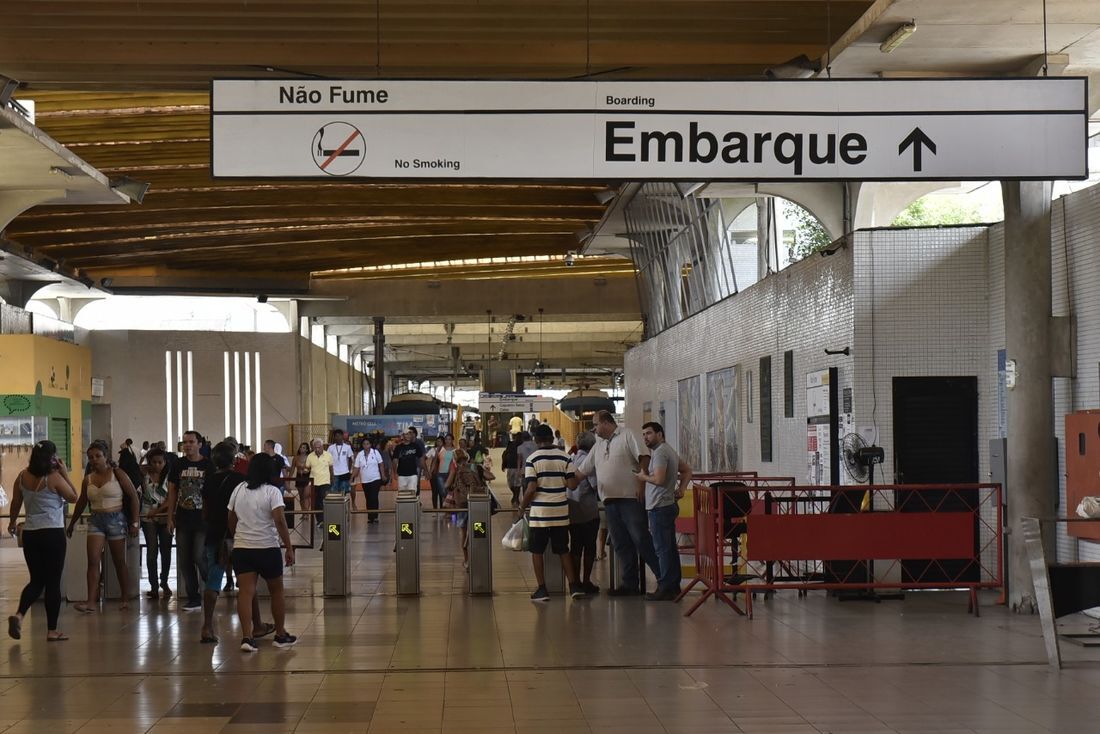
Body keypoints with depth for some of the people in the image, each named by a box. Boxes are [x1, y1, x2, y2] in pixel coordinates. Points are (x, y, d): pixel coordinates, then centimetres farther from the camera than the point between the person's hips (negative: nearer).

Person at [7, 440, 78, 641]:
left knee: (36, 580, 14)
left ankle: (19, 615, -11)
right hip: (53, 534, -5)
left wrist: (12, 522, 32)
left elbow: (15, 503, 15)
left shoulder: (23, 476, 3)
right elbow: (73, 497, -1)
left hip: (29, 534, 5)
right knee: (53, 582, 3)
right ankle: (52, 630, 5)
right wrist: (65, 474, 2)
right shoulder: (54, 477, -12)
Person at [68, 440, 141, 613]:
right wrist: (71, 524, 29)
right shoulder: (88, 479, 8)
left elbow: (133, 496, -3)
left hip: (116, 519, -3)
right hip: (96, 521, 3)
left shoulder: (117, 474, -4)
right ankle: (91, 601, -14)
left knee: (119, 562, 6)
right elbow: (81, 503, 22)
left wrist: (135, 522, -9)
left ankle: (125, 599, 18)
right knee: (93, 560, -10)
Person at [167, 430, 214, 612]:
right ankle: (194, 598, 12)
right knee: (184, 561, 4)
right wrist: (170, 518, 6)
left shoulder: (207, 465, -2)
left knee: (199, 557, -12)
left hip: (203, 520, -4)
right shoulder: (178, 465, 6)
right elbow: (172, 492, 10)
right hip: (183, 520, 4)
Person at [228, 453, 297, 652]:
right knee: (276, 590, 13)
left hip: (241, 548, 3)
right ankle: (281, 635, 22)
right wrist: (289, 548, -14)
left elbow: (231, 521, 12)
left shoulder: (239, 490, 7)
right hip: (267, 548, -3)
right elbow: (280, 521, -18)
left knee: (246, 592, -2)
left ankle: (247, 637, -13)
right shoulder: (272, 492, -8)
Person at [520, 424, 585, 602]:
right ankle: (574, 586, 8)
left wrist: (522, 506, 2)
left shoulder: (532, 459, -7)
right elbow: (572, 485, -3)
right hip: (561, 512, 3)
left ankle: (542, 589, 5)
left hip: (539, 513, -3)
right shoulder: (565, 457, 1)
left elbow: (531, 489, -12)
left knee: (537, 551, 7)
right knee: (563, 550, 13)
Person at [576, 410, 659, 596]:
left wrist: (641, 485, -17)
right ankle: (629, 584, 12)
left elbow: (644, 458, -12)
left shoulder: (627, 435, -2)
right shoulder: (599, 445, 20)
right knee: (621, 544, 7)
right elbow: (582, 471, 23)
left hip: (630, 497, -8)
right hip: (610, 500, 8)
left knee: (641, 539, -9)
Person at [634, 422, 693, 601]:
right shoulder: (670, 451, 19)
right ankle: (674, 587, 15)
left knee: (662, 549, -9)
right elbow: (687, 470, 27)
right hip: (669, 505, 11)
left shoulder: (660, 453, -13)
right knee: (670, 548, 12)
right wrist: (682, 488, 13)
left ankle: (665, 588, -9)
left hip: (660, 507, -11)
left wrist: (643, 477, -5)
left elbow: (659, 479, -23)